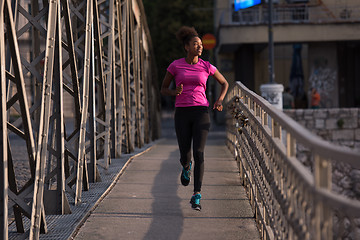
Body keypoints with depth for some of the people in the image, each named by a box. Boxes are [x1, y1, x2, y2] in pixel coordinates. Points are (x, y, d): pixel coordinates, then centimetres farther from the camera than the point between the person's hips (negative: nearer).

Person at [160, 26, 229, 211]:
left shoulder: (206, 67, 4)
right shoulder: (175, 65, 3)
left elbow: (224, 83, 19)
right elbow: (163, 89, 11)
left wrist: (220, 100, 0)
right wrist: (174, 92, -13)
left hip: (201, 113, 0)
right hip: (182, 114, 1)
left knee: (198, 153, -15)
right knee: (185, 155, 3)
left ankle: (196, 195, -11)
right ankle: (186, 166, 43)